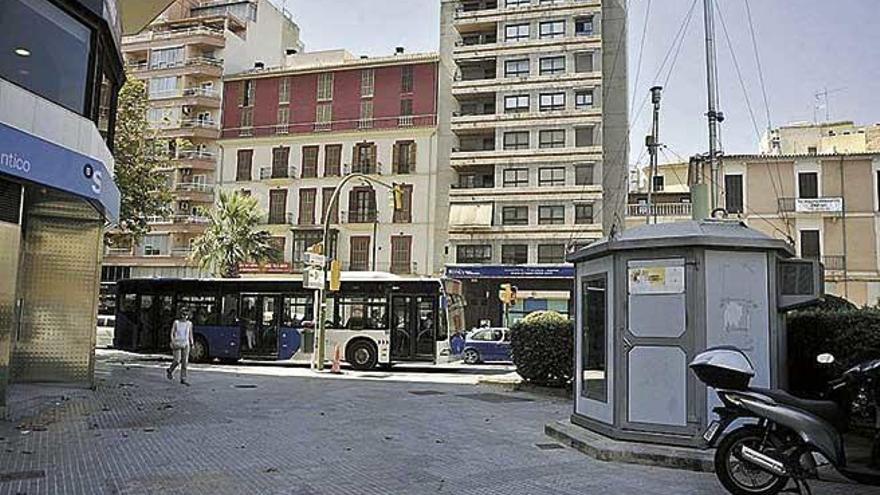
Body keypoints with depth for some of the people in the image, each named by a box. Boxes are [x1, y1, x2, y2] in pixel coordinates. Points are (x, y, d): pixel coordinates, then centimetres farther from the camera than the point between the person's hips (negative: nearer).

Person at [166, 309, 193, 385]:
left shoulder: (189, 323, 4)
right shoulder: (176, 322, -5)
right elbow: (172, 333, -5)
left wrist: (192, 344, 4)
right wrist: (173, 342, -18)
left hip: (186, 344, 3)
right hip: (177, 343, -3)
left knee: (185, 361, -3)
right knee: (177, 360, -10)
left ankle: (183, 379, 0)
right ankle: (170, 371, 21)